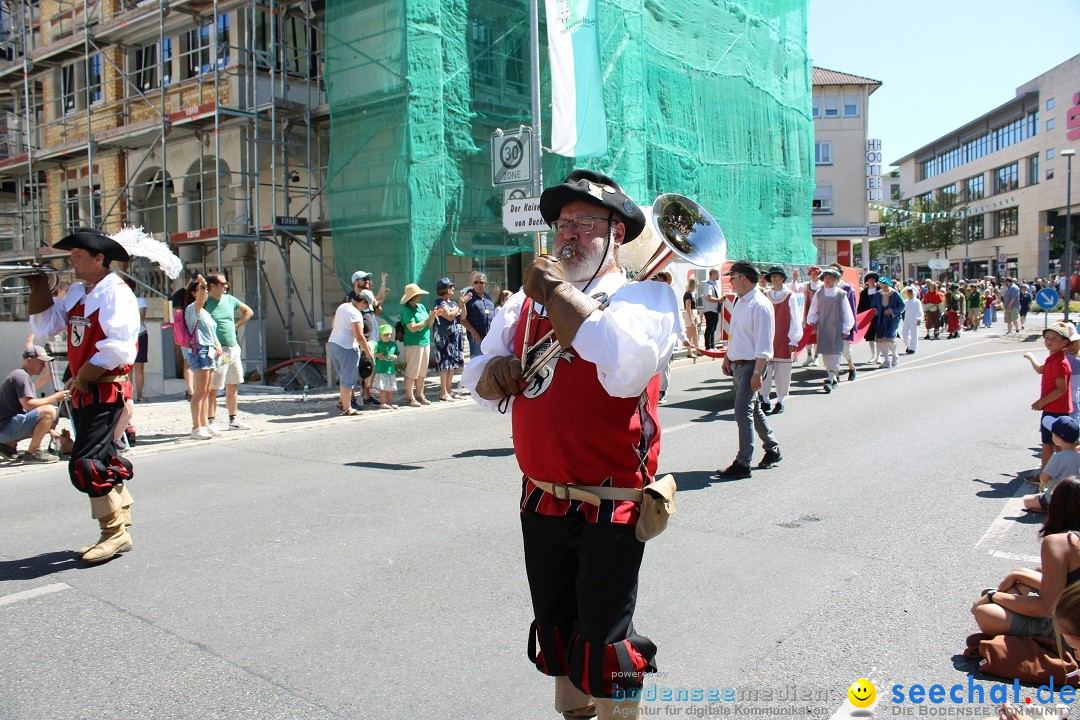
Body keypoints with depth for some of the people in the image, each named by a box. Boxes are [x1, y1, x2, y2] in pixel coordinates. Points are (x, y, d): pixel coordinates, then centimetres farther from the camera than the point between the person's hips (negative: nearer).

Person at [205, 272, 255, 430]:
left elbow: (249, 312, 24)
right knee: (213, 389, -3)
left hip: (233, 349, 6)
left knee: (233, 387, 12)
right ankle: (211, 421, 3)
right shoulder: (205, 303, -7)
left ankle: (234, 420, 20)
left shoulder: (230, 299, 11)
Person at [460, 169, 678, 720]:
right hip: (540, 503, 7)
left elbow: (624, 365, -32)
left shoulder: (644, 295, -10)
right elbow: (479, 380, 15)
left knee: (602, 643, 6)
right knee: (556, 629, 23)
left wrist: (558, 289, -22)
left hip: (609, 509, -6)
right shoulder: (527, 302, 8)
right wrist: (493, 371, -10)